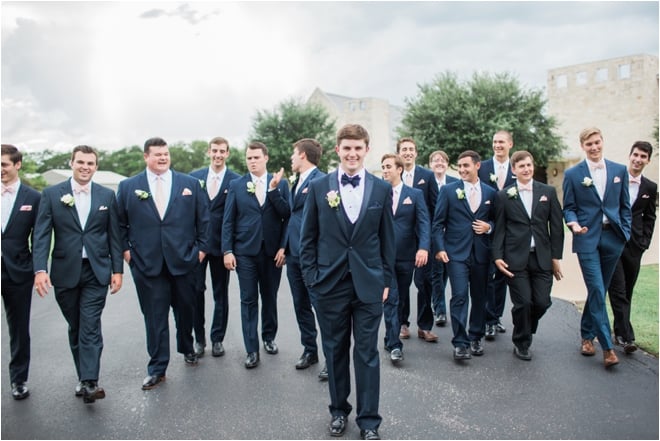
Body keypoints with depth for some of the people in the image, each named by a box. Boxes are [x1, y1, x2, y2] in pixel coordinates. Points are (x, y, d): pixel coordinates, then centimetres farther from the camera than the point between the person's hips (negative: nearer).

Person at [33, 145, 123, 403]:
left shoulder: (107, 196, 4)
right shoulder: (51, 194, 1)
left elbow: (114, 235, 5)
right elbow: (41, 235, -4)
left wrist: (117, 270, 1)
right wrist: (40, 269, -15)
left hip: (96, 272, -1)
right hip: (65, 272, 1)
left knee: (90, 326, -7)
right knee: (75, 328, 12)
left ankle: (89, 382, -6)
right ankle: (83, 377, 24)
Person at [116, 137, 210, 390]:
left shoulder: (190, 184, 5)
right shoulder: (128, 186, 5)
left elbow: (203, 219, 7)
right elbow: (120, 223, 10)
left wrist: (202, 247, 3)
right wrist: (125, 249, 2)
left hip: (184, 260, 1)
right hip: (147, 263, -1)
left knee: (185, 309, 14)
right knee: (154, 316, 4)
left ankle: (187, 349, 40)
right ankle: (157, 368, 15)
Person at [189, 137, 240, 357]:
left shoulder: (236, 181, -3)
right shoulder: (194, 177, 6)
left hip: (221, 244, -2)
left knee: (221, 293, 9)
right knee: (196, 290, 5)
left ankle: (217, 339, 21)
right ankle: (199, 338, 21)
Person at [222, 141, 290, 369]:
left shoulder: (281, 183, 2)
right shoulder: (236, 185, 3)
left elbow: (287, 216, -2)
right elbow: (228, 221, 2)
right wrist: (227, 250, -4)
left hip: (272, 251, 0)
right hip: (245, 251, 0)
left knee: (270, 297, 13)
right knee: (248, 300, 3)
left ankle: (269, 337, 33)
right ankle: (252, 350, 12)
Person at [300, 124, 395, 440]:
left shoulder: (382, 189, 2)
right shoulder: (318, 188, -1)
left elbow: (387, 238, 6)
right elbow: (308, 238, 3)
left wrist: (386, 279, 4)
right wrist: (311, 278, -1)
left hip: (368, 283, 0)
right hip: (329, 284, 0)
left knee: (367, 353, 7)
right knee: (335, 350, 13)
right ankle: (338, 410, 32)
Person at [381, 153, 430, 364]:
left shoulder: (415, 194, 4)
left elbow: (424, 222, -5)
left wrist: (423, 247, -21)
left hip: (406, 256, 1)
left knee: (402, 297, 12)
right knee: (390, 298, -6)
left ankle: (392, 337, 28)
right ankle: (394, 344, -2)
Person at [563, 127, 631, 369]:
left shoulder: (619, 170, 8)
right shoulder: (572, 174, 1)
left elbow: (625, 206, 12)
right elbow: (569, 207, 2)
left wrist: (625, 233, 5)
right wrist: (574, 224, -18)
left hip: (612, 237, 3)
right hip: (587, 238, -3)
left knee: (599, 290, 11)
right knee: (596, 290, -8)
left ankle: (587, 336, 27)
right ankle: (607, 346, -2)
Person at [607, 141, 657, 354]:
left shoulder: (650, 188, 8)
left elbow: (649, 218, 13)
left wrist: (644, 242, 3)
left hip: (633, 246, 3)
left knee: (627, 291, 10)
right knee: (618, 290, -7)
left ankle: (620, 331, 22)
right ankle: (626, 336, -6)